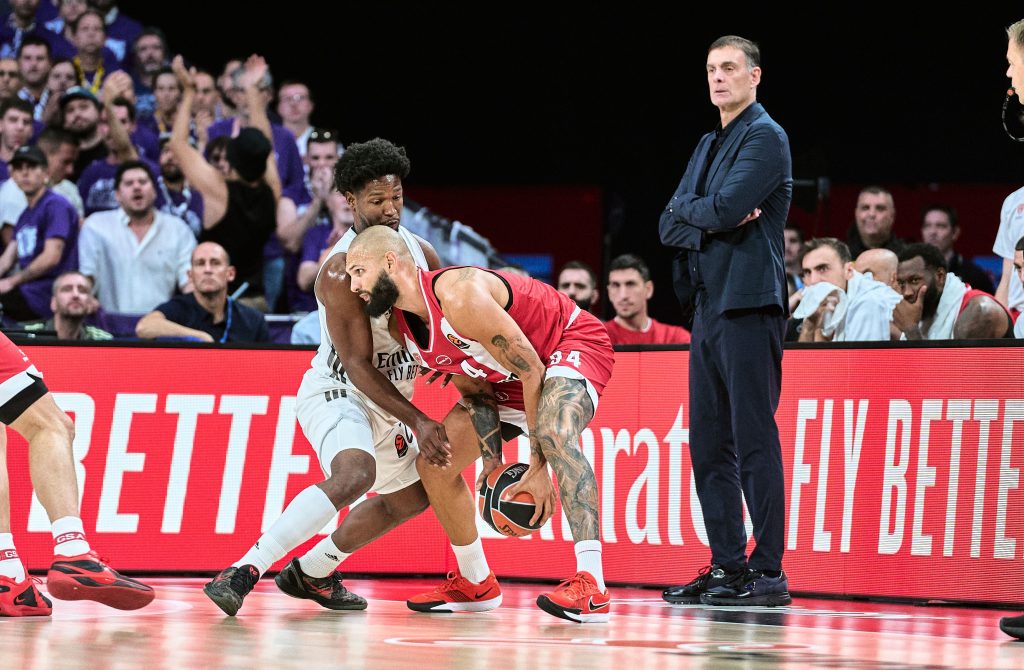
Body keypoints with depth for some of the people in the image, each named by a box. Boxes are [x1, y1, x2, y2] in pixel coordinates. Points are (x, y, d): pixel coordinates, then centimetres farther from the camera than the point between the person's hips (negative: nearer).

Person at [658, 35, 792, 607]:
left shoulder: (766, 137, -6)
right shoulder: (709, 146, 21)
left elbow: (725, 209, -19)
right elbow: (671, 226, 14)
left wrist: (691, 211, 1)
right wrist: (709, 221, -6)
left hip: (749, 306, -9)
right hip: (708, 306, 9)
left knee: (754, 440, -10)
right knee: (709, 445, 8)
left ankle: (768, 572, -9)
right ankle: (727, 567, 12)